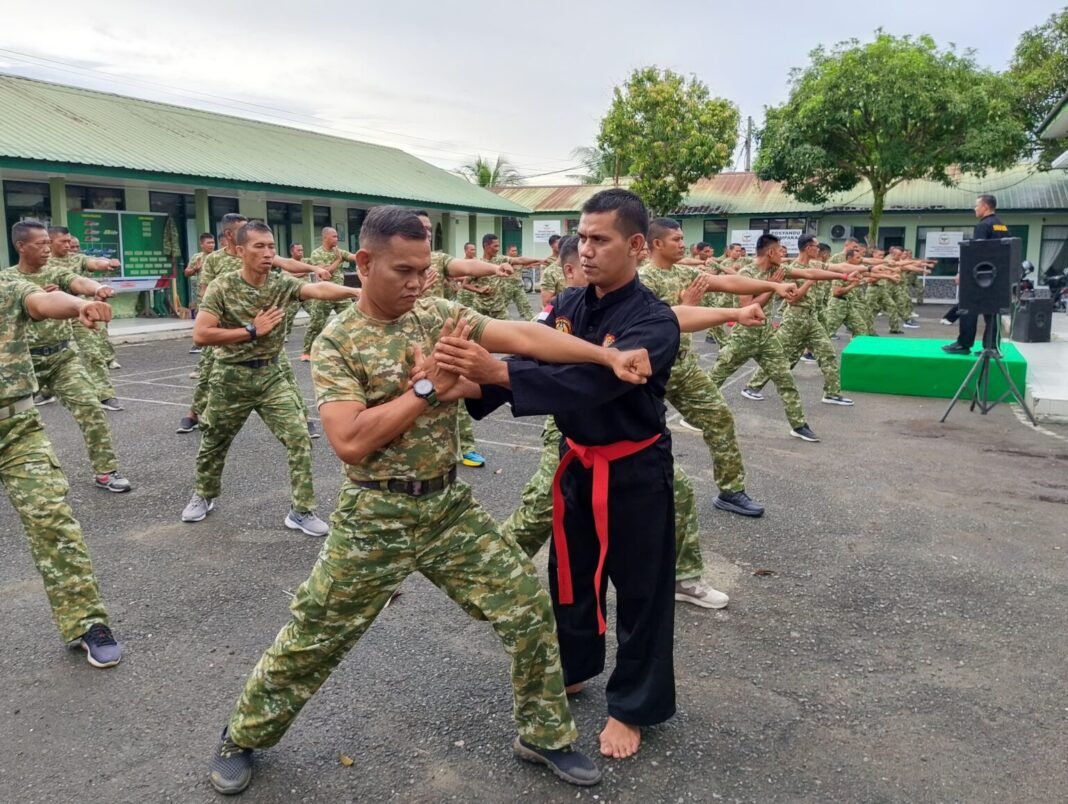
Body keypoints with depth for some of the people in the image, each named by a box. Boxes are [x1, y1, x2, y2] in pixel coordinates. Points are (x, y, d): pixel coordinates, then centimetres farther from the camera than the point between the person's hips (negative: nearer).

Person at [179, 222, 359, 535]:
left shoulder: (282, 283, -6)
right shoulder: (222, 287, -12)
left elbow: (318, 289, -25)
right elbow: (200, 335, -19)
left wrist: (355, 292, -44)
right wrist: (252, 330, -20)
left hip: (271, 374, 2)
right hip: (231, 377, -1)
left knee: (299, 438, -10)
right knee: (214, 443, 16)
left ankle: (301, 511, 0)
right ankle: (203, 496, 44)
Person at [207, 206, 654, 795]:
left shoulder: (439, 315, 0)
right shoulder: (335, 343, -10)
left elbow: (523, 337, -12)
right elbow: (350, 442, -23)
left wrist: (609, 356, -22)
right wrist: (428, 386, -21)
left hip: (450, 507, 4)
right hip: (375, 518, -3)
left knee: (530, 611, 3)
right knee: (312, 640, 10)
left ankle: (544, 736, 25)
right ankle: (243, 738, 37)